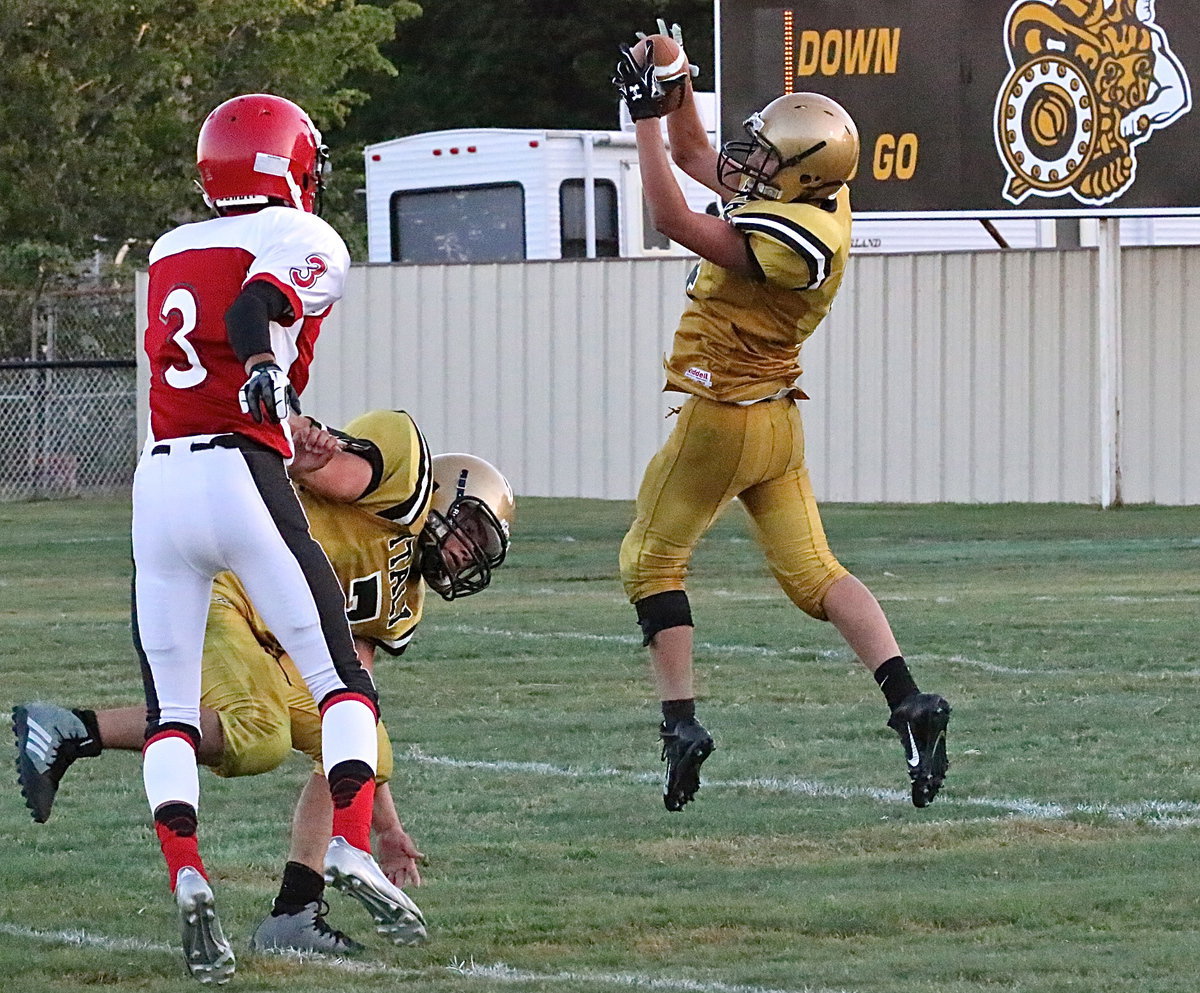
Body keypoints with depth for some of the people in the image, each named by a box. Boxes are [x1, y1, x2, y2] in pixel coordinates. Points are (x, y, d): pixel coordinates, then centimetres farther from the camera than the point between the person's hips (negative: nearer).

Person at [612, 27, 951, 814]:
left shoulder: (794, 240, -25)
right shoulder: (809, 195, 2)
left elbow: (675, 221, -28)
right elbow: (697, 157, 16)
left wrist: (647, 117, -23)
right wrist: (675, 92, 2)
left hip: (722, 419, -9)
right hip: (777, 422, 9)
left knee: (653, 560, 7)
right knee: (814, 572, 7)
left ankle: (682, 723, 3)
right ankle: (911, 703, -6)